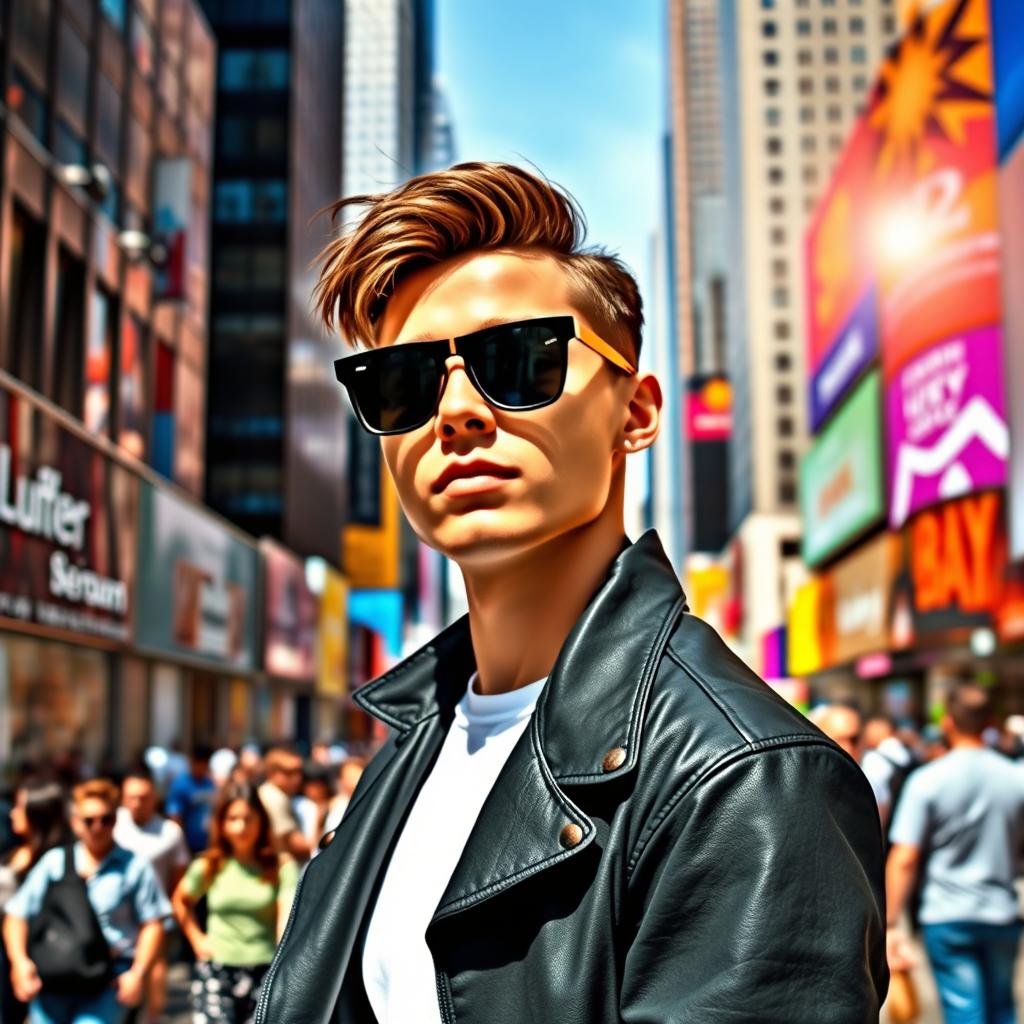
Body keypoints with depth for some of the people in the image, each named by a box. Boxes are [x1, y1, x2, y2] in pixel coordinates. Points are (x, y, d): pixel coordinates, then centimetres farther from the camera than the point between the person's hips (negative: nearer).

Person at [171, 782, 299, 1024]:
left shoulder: (281, 867, -6)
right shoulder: (208, 867, 2)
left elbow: (287, 920, -16)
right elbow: (181, 902, 21)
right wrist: (197, 939, 9)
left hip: (265, 974, -1)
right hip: (216, 972, 1)